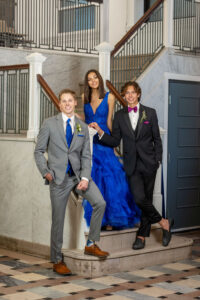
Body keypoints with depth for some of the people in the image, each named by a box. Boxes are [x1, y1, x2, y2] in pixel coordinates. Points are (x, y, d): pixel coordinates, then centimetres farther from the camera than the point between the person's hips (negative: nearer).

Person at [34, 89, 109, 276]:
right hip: (58, 177, -3)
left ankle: (91, 244, -1)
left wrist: (85, 178, -8)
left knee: (100, 203, -17)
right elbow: (39, 151, 3)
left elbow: (86, 156, 6)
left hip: (78, 174, 3)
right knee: (58, 220, 2)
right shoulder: (50, 124, 1)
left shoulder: (82, 127, 9)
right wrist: (45, 172, -10)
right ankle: (57, 261, 16)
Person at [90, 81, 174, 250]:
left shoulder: (150, 113, 4)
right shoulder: (120, 116, 8)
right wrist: (100, 131, -9)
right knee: (139, 198, -11)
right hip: (132, 164, 1)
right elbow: (115, 141, 6)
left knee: (147, 199, 1)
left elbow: (157, 139, 7)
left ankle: (142, 236, 14)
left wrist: (157, 160, 1)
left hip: (148, 162, -1)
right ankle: (164, 223, 7)